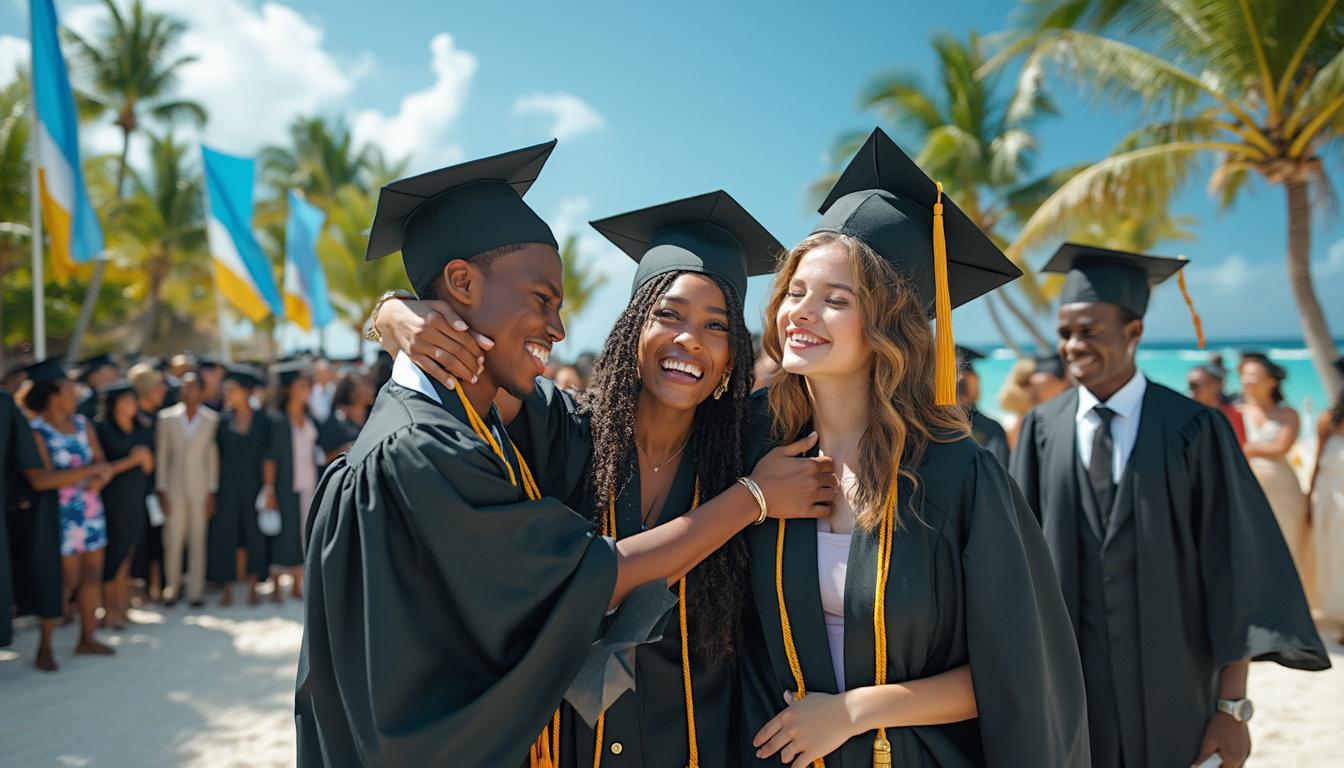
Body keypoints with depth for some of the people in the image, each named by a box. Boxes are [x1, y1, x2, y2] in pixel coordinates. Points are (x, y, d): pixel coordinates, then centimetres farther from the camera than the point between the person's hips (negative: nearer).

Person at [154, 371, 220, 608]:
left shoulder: (211, 418, 0)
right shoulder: (166, 417, 1)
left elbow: (213, 456, 2)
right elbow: (161, 455, 4)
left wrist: (212, 491, 1)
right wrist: (161, 490, 1)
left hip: (200, 487, 0)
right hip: (175, 486, 0)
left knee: (198, 539, 3)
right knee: (173, 539, 0)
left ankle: (195, 591, 13)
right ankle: (172, 588, 16)